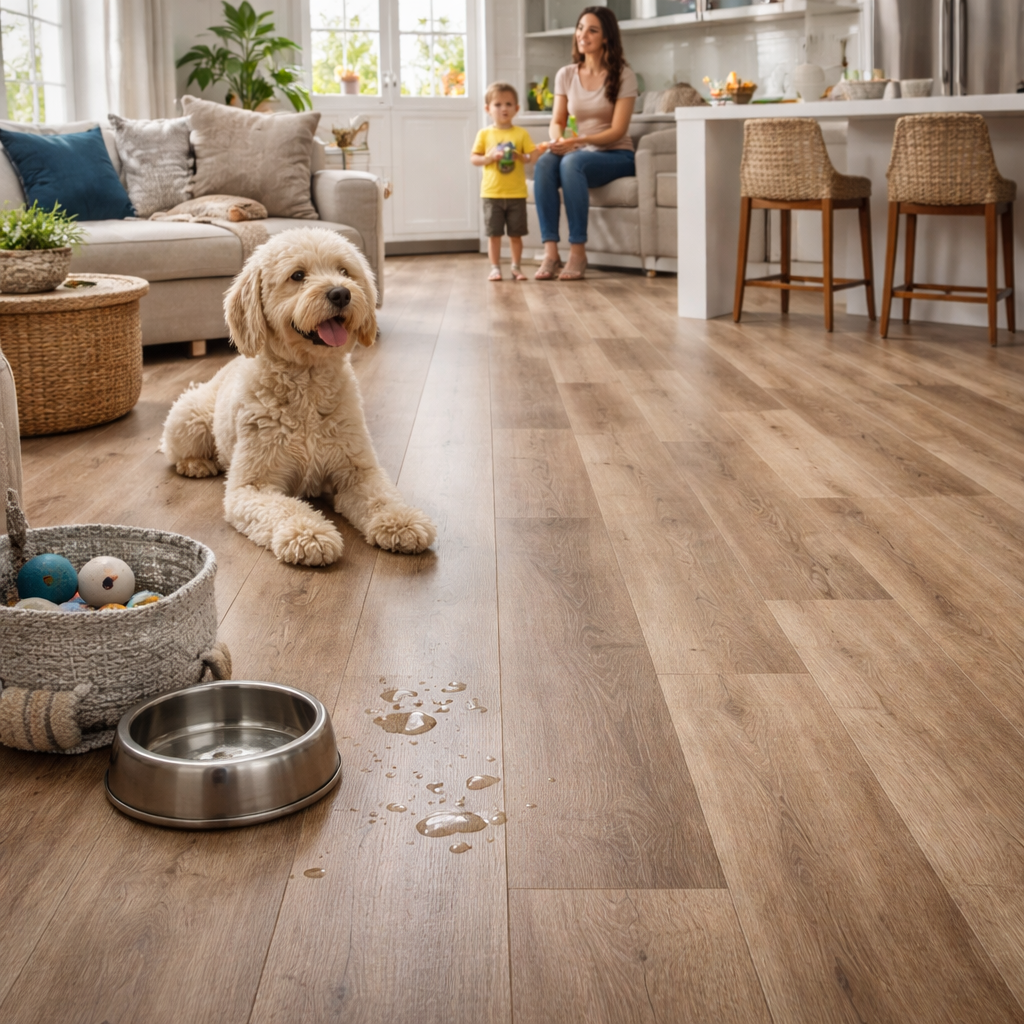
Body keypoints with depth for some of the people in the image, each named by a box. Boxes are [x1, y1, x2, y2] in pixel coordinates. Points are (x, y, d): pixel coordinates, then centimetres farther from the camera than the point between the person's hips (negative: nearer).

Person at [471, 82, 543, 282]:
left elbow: (534, 155, 0)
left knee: (516, 233, 6)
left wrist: (521, 156, -19)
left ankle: (516, 267, 17)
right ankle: (495, 268, 10)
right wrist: (490, 157, -16)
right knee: (494, 233, 1)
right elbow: (474, 158, 1)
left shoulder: (521, 134, 3)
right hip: (492, 193, 0)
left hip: (516, 193, 0)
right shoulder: (484, 134, 3)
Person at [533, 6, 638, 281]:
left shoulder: (622, 75, -6)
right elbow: (557, 121, 7)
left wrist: (579, 141, -28)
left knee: (571, 162, -35)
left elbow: (617, 130, -13)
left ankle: (578, 251, -33)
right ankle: (550, 252, -35)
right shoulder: (566, 75, 9)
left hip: (616, 156, -4)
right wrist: (557, 139, -18)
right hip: (580, 153, 4)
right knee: (544, 163, -29)